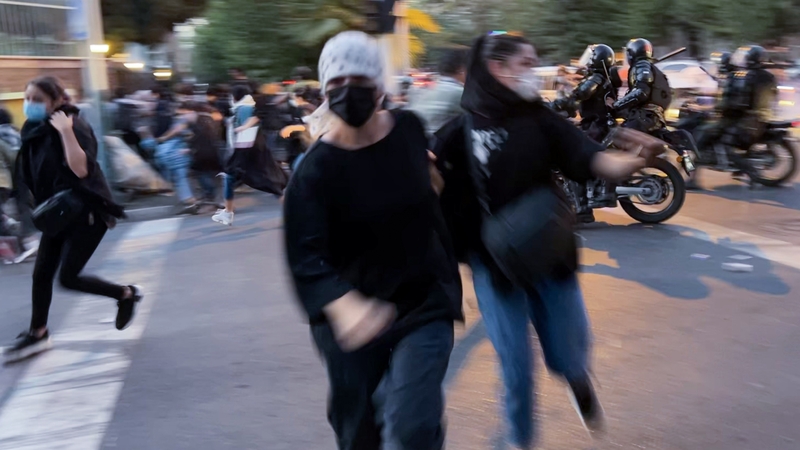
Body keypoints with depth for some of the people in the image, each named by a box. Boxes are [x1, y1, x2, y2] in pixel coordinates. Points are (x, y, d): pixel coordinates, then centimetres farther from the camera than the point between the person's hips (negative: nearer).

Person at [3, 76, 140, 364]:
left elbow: (81, 169, -32)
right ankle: (37, 334, 22)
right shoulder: (37, 130, 6)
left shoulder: (74, 126, -19)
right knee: (41, 273, 8)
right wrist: (44, 208, 14)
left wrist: (66, 131, -35)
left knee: (68, 277, -6)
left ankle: (126, 294, 14)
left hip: (86, 212, -8)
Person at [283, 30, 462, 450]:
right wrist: (343, 307, -48)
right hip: (350, 315, -1)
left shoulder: (409, 129, -8)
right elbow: (305, 257, -32)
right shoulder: (315, 171, -18)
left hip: (424, 299, 1)